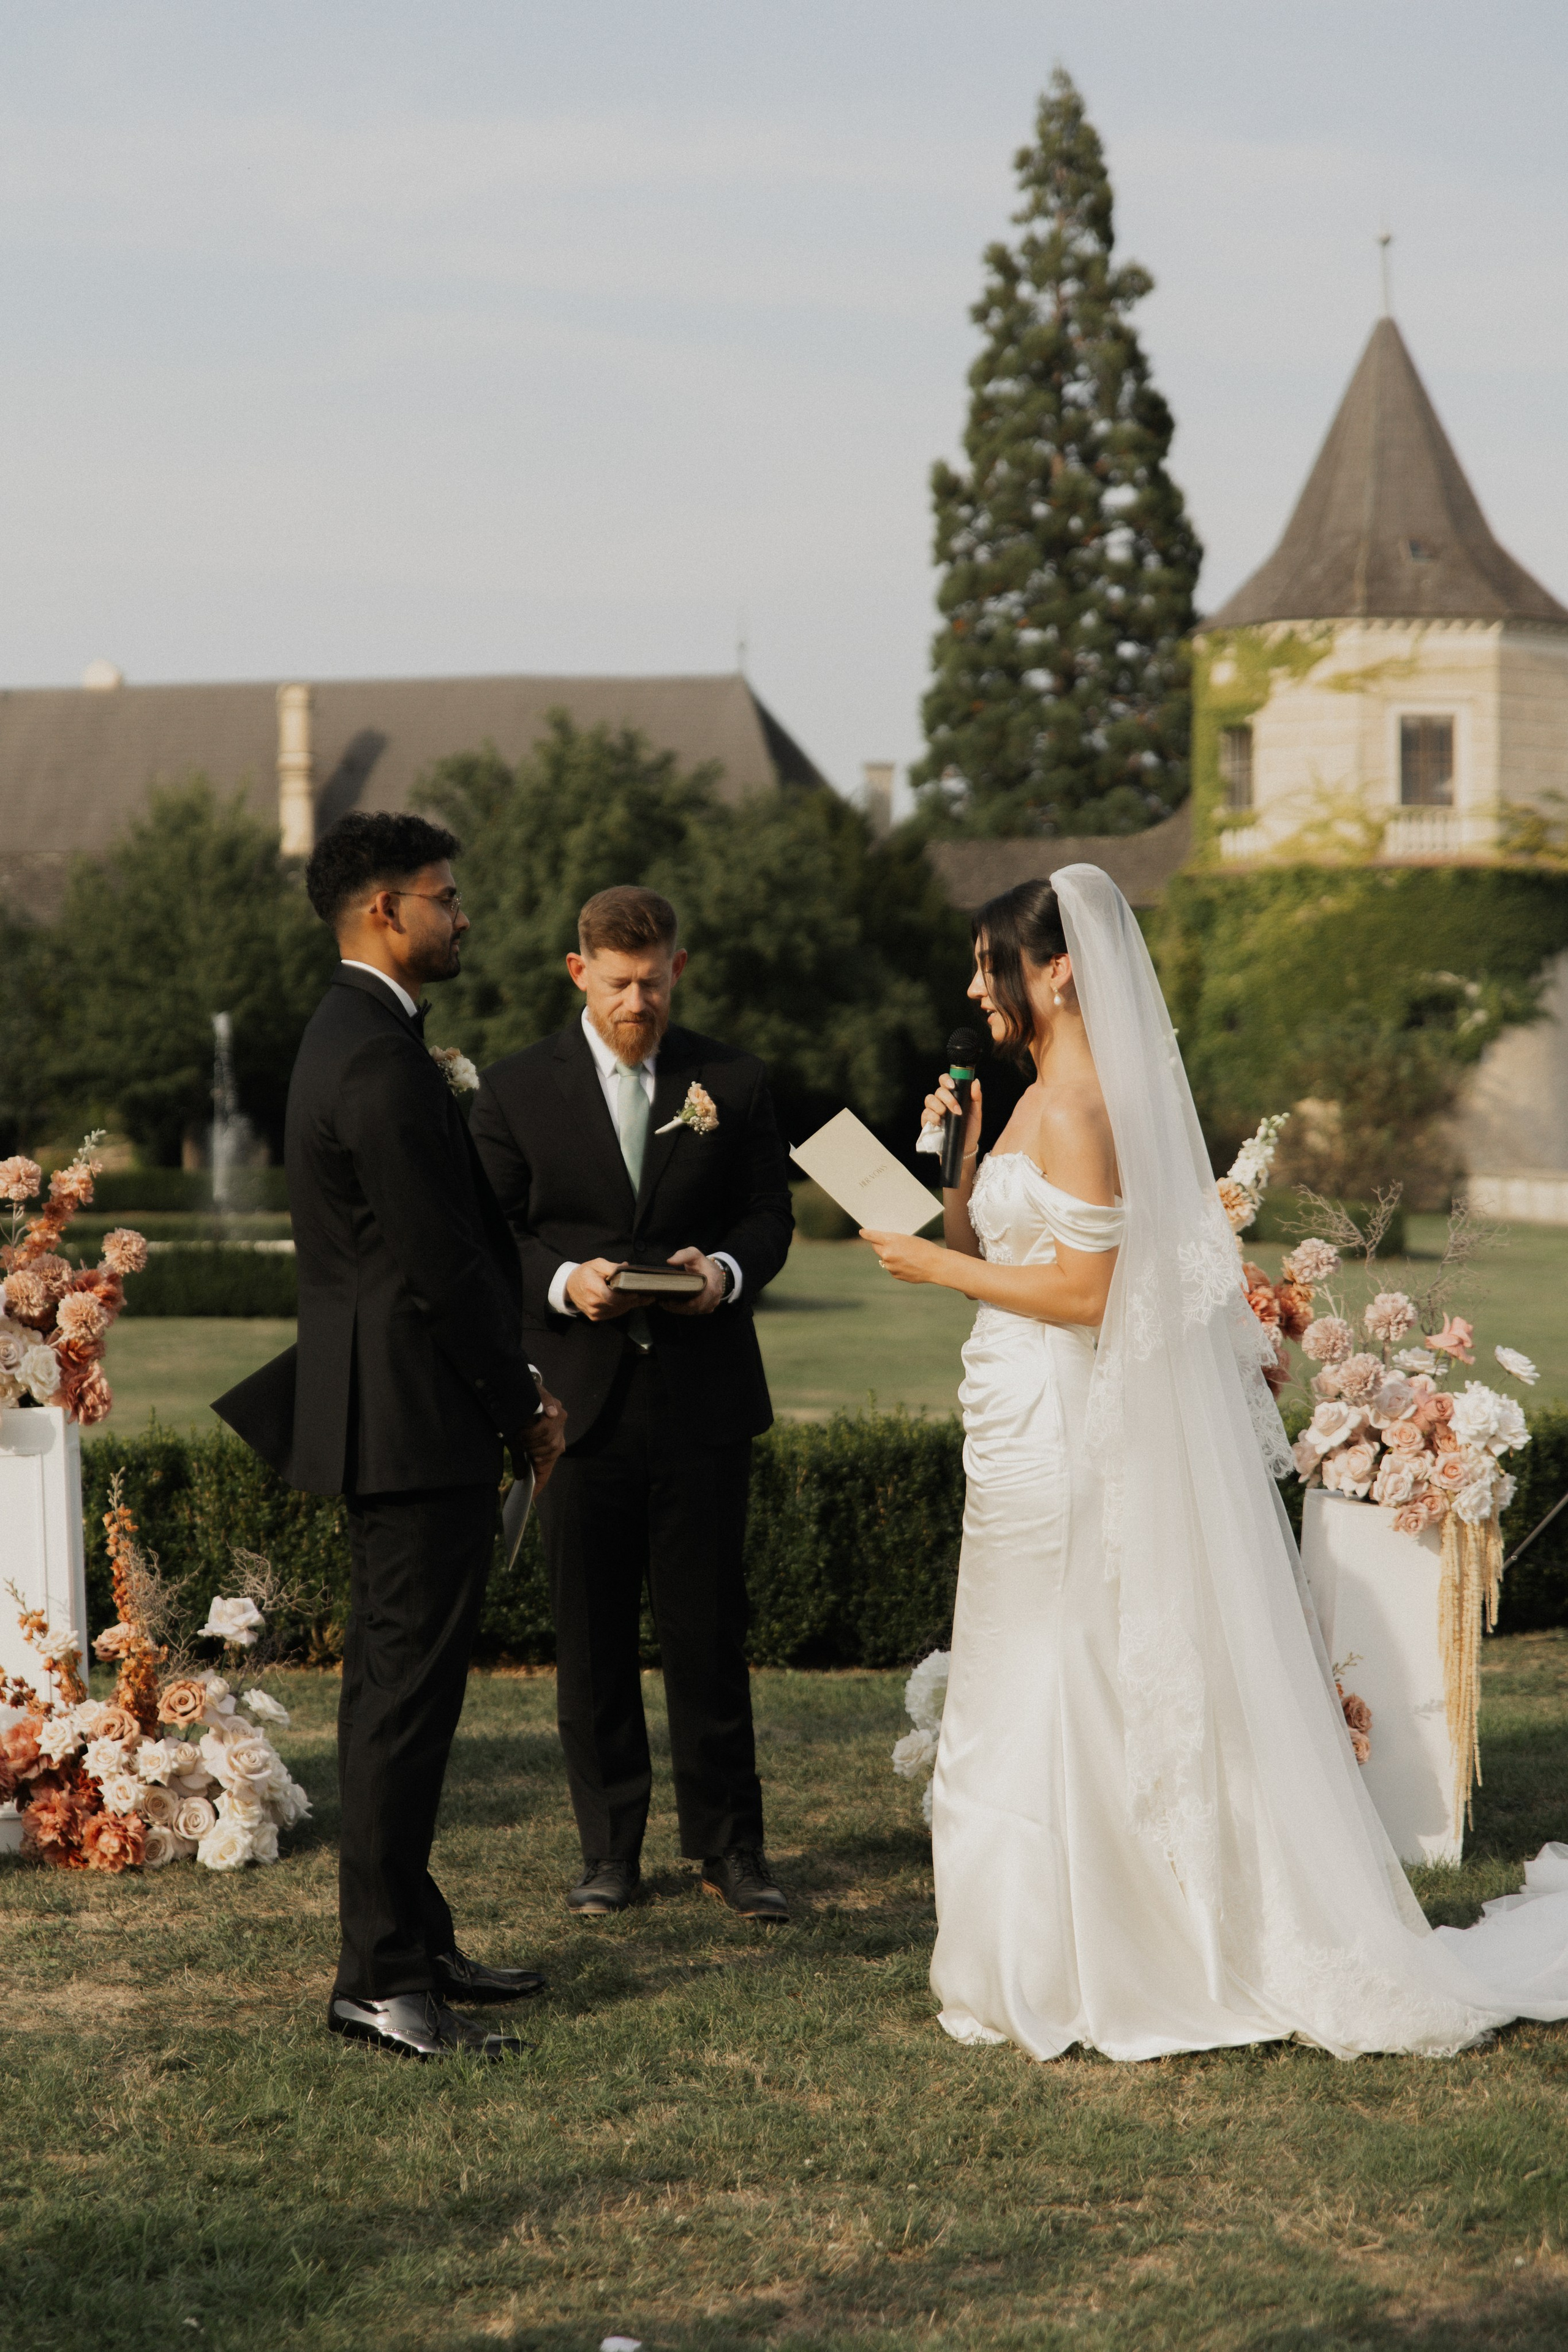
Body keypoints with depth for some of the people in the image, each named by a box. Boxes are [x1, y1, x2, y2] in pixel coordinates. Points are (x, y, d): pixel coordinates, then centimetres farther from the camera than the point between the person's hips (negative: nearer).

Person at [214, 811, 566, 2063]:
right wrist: (524, 1405, -9)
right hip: (420, 1421, -11)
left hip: (385, 1416, 11)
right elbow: (441, 1266, -20)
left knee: (394, 1685, 15)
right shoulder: (383, 1062, -19)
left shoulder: (352, 1036, 15)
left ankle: (411, 1941, 25)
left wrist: (512, 1381, 15)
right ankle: (379, 1977, -4)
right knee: (408, 1692, -7)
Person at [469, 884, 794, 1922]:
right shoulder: (519, 1089, 2)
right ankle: (611, 1846, 17)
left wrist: (726, 1270, -14)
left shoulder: (733, 1082, 5)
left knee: (709, 1630, 3)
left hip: (704, 1396, 0)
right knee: (592, 1635, 6)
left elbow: (770, 1213, 7)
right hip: (579, 1396, 0)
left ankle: (730, 1843, 13)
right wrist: (562, 1282, -16)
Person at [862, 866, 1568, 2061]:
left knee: (1046, 1690, -2)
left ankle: (1050, 1975, 7)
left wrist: (934, 1265, -14)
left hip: (1054, 1430, -10)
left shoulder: (1077, 1109, -17)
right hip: (1031, 1417, 10)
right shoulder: (1046, 1098, 13)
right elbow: (995, 1256, 16)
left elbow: (1083, 1292, -21)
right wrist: (962, 1160, 4)